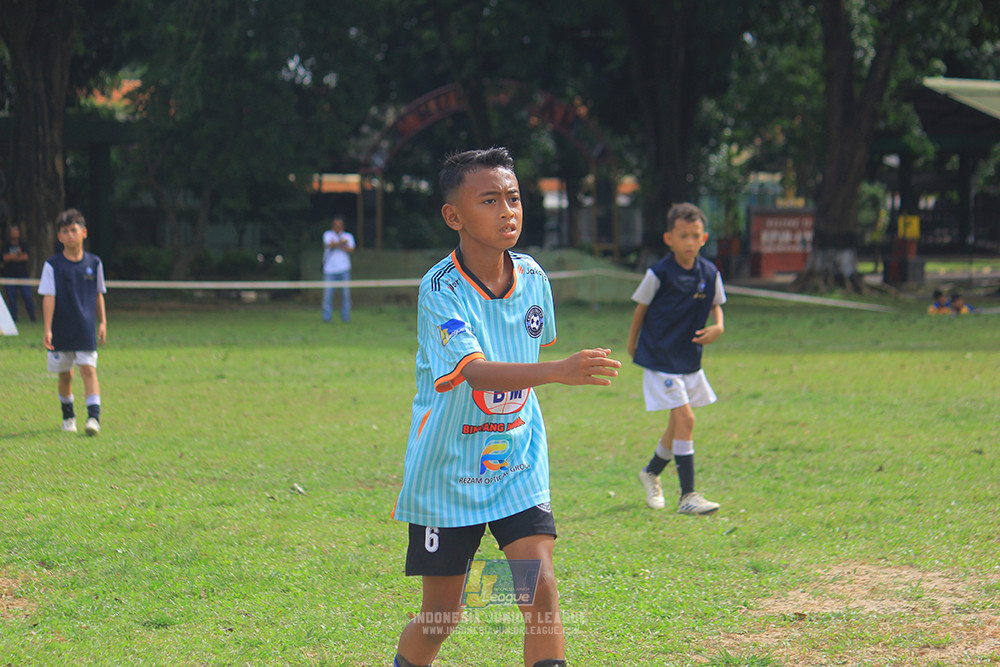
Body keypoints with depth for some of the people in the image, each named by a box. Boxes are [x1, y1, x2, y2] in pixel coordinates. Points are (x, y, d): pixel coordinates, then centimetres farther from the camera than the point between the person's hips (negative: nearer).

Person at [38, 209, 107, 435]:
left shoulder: (94, 263, 4)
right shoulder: (53, 265, -4)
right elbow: (48, 297, -8)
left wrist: (102, 323, 10)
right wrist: (47, 329, -14)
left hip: (86, 331, 0)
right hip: (61, 331, 0)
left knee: (89, 369, -13)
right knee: (65, 375, 9)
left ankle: (94, 417, -19)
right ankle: (68, 416, 27)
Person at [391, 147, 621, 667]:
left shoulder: (532, 277, -2)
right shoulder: (440, 290, -20)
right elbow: (476, 371, -36)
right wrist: (559, 371, -51)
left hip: (518, 467, 4)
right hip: (448, 473, -4)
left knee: (540, 589, -13)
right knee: (441, 616, 6)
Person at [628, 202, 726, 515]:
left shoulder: (710, 273, -2)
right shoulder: (659, 274, -15)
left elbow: (715, 304, 14)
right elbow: (641, 308, -2)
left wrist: (718, 326, -7)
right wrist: (632, 346, 8)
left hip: (690, 358, 6)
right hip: (660, 358, -6)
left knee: (678, 424, 17)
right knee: (685, 418, -15)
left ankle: (651, 472, 44)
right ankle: (687, 495, -12)